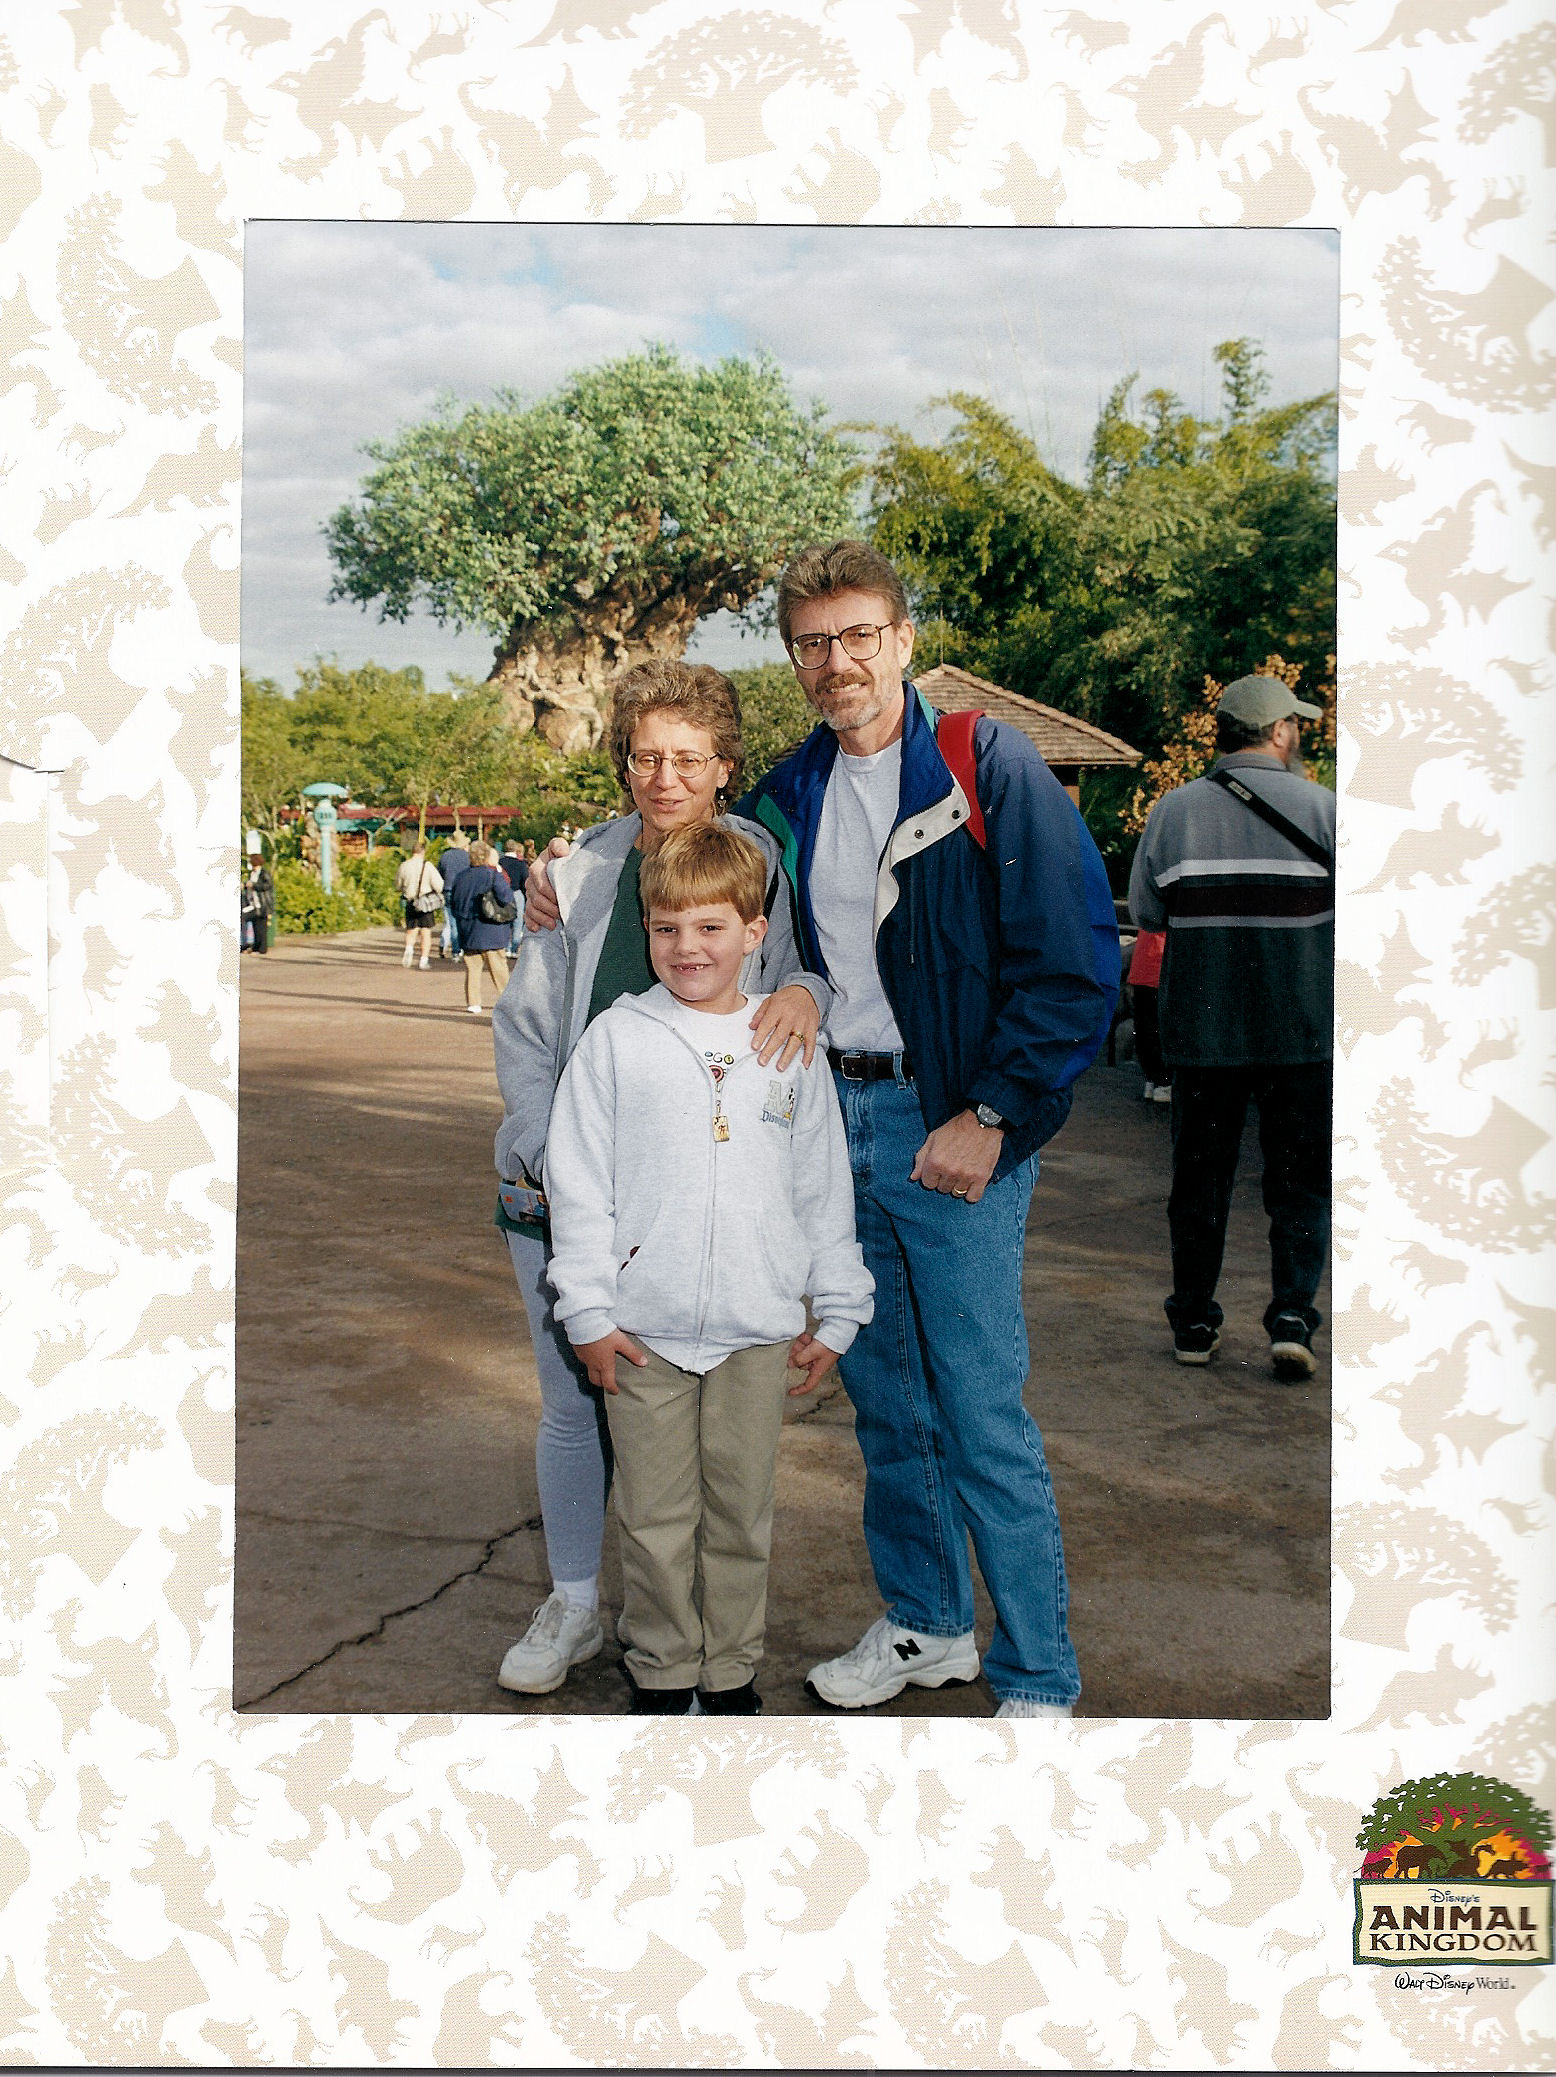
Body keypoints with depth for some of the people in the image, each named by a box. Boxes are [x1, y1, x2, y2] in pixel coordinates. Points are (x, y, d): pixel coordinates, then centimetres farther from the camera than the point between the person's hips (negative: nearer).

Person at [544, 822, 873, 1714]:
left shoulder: (790, 1046, 4)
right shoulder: (616, 1040, -1)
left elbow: (826, 1189, 8)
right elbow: (578, 1182, 0)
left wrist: (837, 1313, 7)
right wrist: (588, 1311, -4)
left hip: (760, 1331, 1)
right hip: (644, 1332, -1)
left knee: (743, 1515, 12)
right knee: (656, 1520, 8)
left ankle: (732, 1673, 28)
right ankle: (663, 1674, 26)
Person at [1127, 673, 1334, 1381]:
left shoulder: (1174, 809, -1)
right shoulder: (1321, 806, -5)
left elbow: (1145, 911, 5)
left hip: (1201, 1029, 2)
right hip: (1302, 1031, -1)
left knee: (1199, 1179, 12)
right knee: (1300, 1183, 10)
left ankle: (1193, 1324, 18)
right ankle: (1291, 1316, 0)